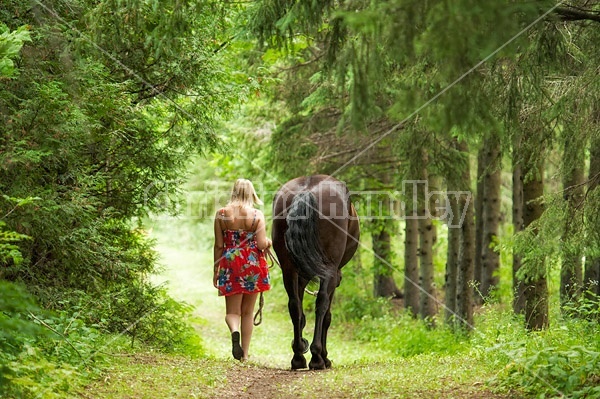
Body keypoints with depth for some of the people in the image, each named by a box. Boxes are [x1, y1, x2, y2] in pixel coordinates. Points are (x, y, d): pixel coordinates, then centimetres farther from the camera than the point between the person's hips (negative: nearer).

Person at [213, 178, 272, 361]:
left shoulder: (221, 214, -3)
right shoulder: (257, 214, -6)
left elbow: (219, 245, 0)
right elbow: (262, 244, -10)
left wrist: (216, 270, 9)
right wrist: (269, 243, 13)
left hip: (230, 264, 0)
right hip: (253, 264, 0)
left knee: (232, 310, 5)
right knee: (247, 312, 12)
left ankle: (235, 331, -28)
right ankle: (245, 353, 13)